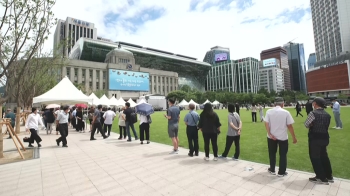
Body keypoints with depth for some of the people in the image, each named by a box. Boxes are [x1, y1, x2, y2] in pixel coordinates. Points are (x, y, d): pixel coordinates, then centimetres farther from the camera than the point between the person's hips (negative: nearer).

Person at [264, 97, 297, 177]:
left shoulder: (269, 111, -5)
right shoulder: (286, 112, -9)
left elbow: (266, 124, -12)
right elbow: (290, 126, -8)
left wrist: (269, 134, -11)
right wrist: (294, 137, 0)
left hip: (272, 136, 1)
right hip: (283, 137, -1)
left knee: (272, 153, 16)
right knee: (283, 155, 13)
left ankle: (272, 170, 29)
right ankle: (281, 172, 23)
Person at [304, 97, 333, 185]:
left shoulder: (313, 113, -18)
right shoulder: (327, 115, 5)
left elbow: (306, 125, -11)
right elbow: (327, 126, 11)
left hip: (315, 138, -8)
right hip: (325, 138, 8)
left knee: (315, 157, 5)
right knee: (324, 156, 21)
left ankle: (321, 178, 15)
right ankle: (329, 176, 34)